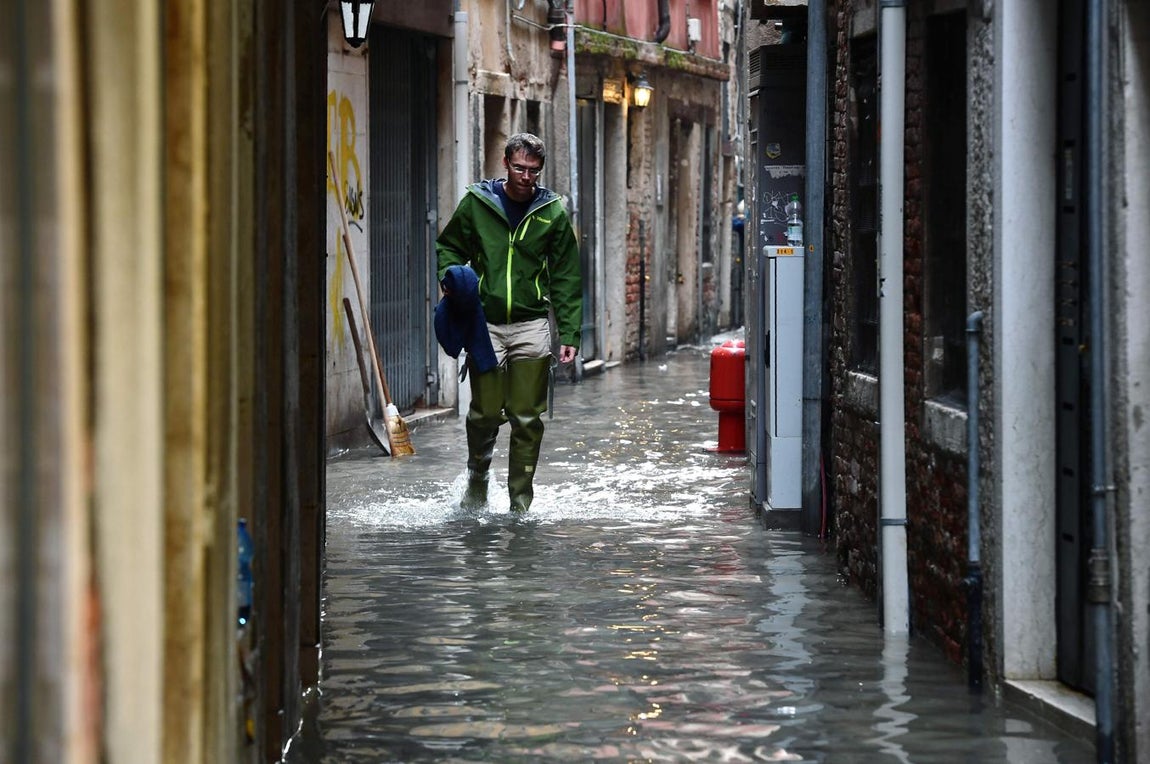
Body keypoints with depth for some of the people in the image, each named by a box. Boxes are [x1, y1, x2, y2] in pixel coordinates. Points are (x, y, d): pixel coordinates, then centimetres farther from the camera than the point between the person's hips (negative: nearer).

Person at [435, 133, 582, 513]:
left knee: (527, 419, 1)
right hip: (485, 324, 0)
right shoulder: (476, 203, 2)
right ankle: (477, 477, 29)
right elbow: (448, 247, 14)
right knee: (485, 413, 1)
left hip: (532, 325, 0)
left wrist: (569, 333, 0)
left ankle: (521, 503, 10)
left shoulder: (553, 212, 3)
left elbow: (566, 278, 5)